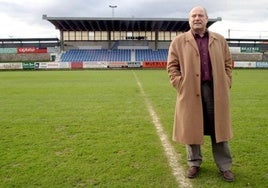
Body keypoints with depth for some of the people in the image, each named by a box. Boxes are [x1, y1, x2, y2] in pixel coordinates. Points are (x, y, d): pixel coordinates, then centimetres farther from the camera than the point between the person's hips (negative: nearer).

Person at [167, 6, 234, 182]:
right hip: (191, 92, -1)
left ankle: (225, 166, 21)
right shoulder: (178, 41, 4)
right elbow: (172, 66, 3)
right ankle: (194, 164, 24)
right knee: (192, 129, 7)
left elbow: (228, 63, 13)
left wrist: (225, 85, 3)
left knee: (219, 129, 8)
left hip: (216, 91, 2)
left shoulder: (220, 40, 11)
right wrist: (180, 85, -6)